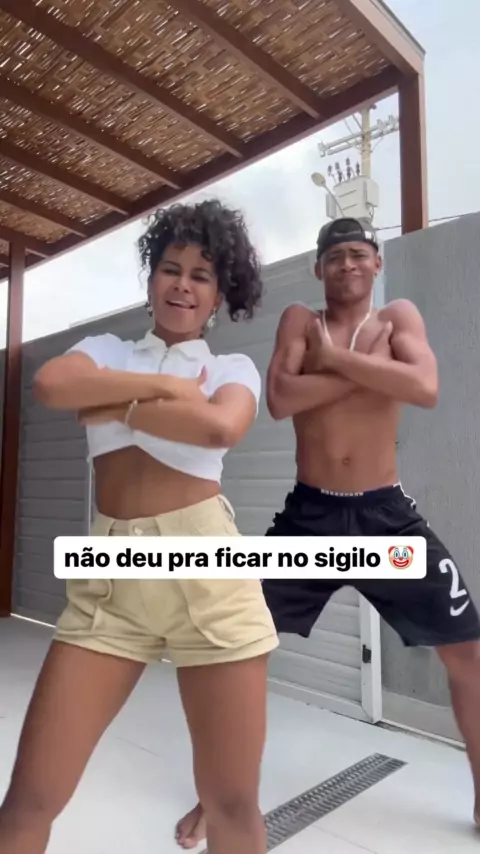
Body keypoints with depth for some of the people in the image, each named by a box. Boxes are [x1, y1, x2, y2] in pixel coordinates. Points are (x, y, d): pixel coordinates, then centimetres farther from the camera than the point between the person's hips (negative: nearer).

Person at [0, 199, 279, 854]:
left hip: (205, 566, -1)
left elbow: (220, 427, -15)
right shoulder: (105, 351, 15)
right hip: (110, 576, 2)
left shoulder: (233, 367, 9)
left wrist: (113, 407, -5)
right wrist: (165, 385, -7)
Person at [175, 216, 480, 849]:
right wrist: (369, 367, -13)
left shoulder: (397, 318, 4)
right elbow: (279, 401, -14)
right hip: (309, 514, 0)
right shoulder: (299, 321, 4)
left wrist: (334, 358, -15)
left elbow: (425, 389, -16)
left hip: (386, 514, 1)